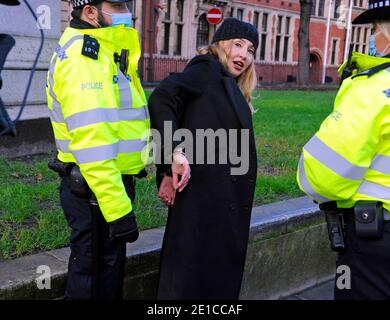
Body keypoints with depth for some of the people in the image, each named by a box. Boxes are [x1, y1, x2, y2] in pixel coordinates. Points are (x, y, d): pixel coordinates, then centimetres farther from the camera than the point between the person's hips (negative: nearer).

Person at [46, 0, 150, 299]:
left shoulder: (100, 53, 13)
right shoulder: (83, 58, -19)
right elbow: (92, 145, -27)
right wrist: (119, 209, -27)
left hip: (109, 183, 10)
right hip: (96, 191, -10)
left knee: (110, 264, 23)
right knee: (94, 275, 6)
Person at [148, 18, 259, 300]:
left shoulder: (230, 88, 20)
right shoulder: (208, 69, -4)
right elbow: (162, 97, -20)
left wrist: (168, 173, 0)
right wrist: (176, 153, -28)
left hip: (228, 200, 9)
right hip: (205, 195, -9)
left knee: (220, 274, 17)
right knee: (193, 272, 0)